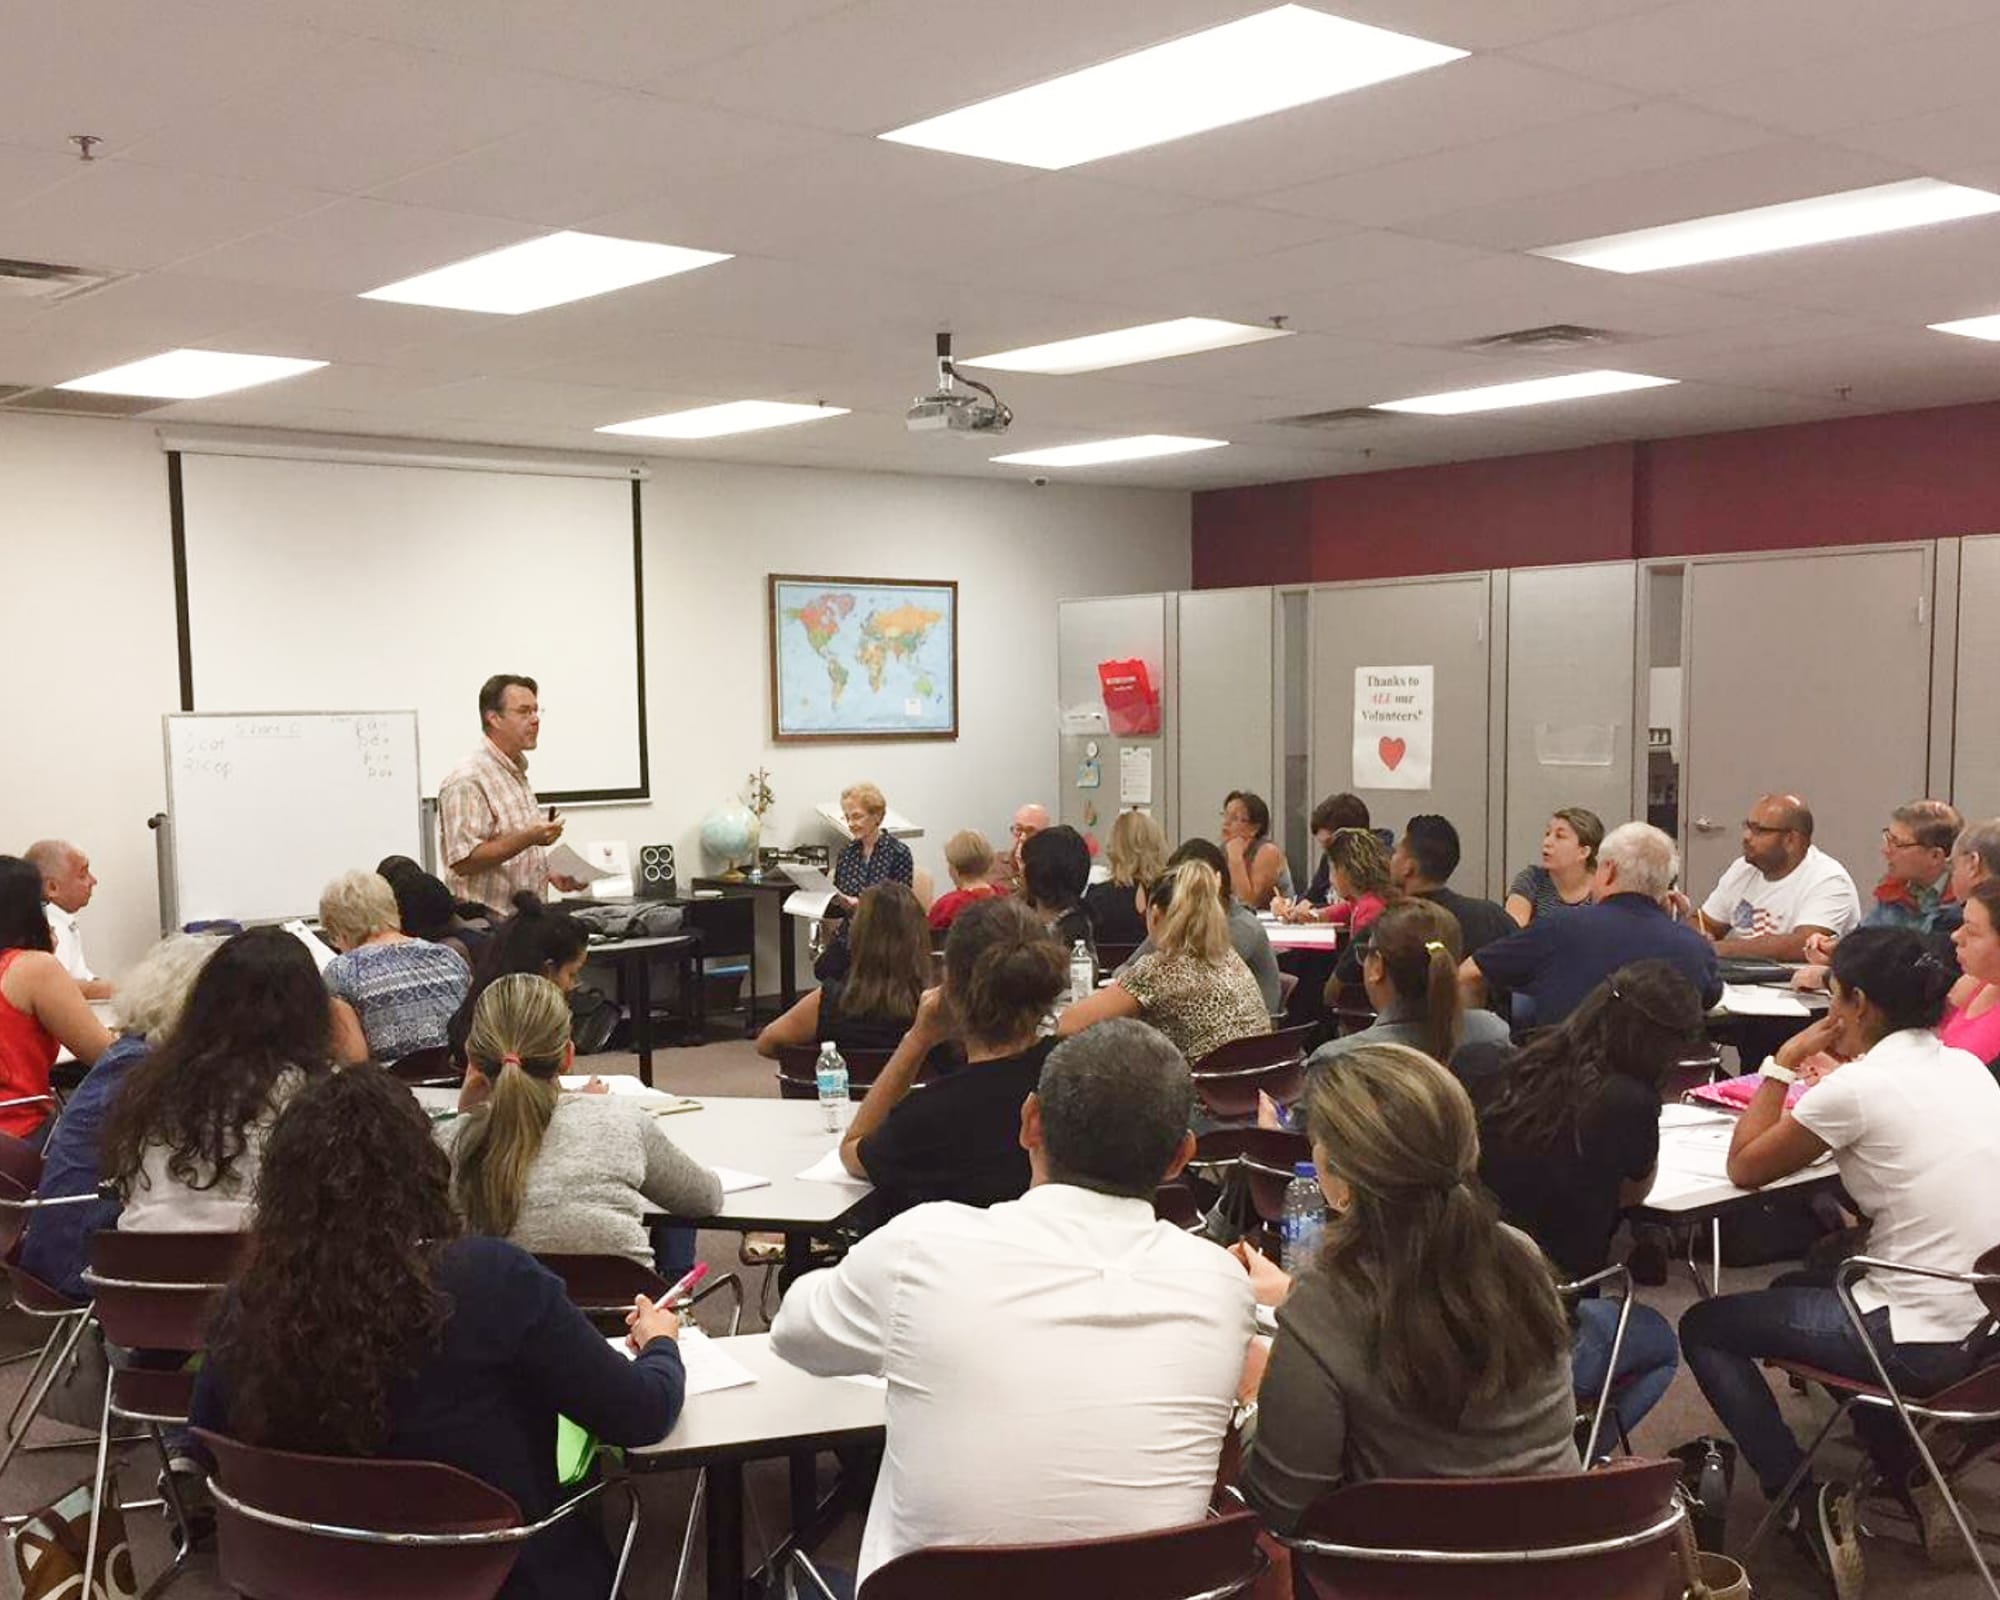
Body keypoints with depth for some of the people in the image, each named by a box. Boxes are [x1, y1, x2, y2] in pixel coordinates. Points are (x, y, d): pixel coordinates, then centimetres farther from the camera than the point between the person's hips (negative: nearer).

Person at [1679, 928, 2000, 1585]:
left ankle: (1807, 1501, 4)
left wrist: (1784, 1063, -1)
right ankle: (1911, 1480, 27)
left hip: (1928, 1345, -8)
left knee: (1705, 1327, 9)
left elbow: (1744, 1167, -6)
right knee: (1799, 1283, 33)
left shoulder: (1858, 1086, -18)